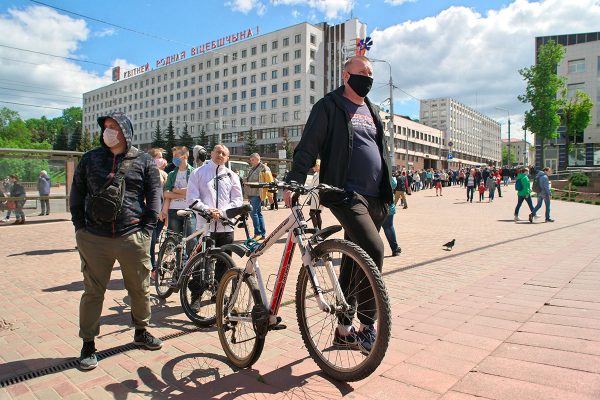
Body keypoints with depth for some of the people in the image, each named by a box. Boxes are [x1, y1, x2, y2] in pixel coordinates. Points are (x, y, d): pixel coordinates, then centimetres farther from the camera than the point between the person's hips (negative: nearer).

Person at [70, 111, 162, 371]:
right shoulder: (90, 158, 9)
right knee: (93, 291, 8)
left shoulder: (143, 161, 4)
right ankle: (88, 344, 23)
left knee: (140, 289, 10)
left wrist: (147, 229, -3)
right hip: (93, 239, 1)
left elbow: (154, 196, 4)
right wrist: (79, 226, 3)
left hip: (132, 238, -1)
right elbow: (77, 193, 12)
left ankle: (141, 331, 32)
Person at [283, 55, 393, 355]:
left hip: (373, 198, 7)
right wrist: (293, 182, -18)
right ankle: (367, 326, -9)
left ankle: (344, 330, 20)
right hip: (347, 194, -7)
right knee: (373, 251, -24)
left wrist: (386, 195, 22)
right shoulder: (329, 106, 2)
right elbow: (308, 147, -6)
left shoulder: (371, 111, 22)